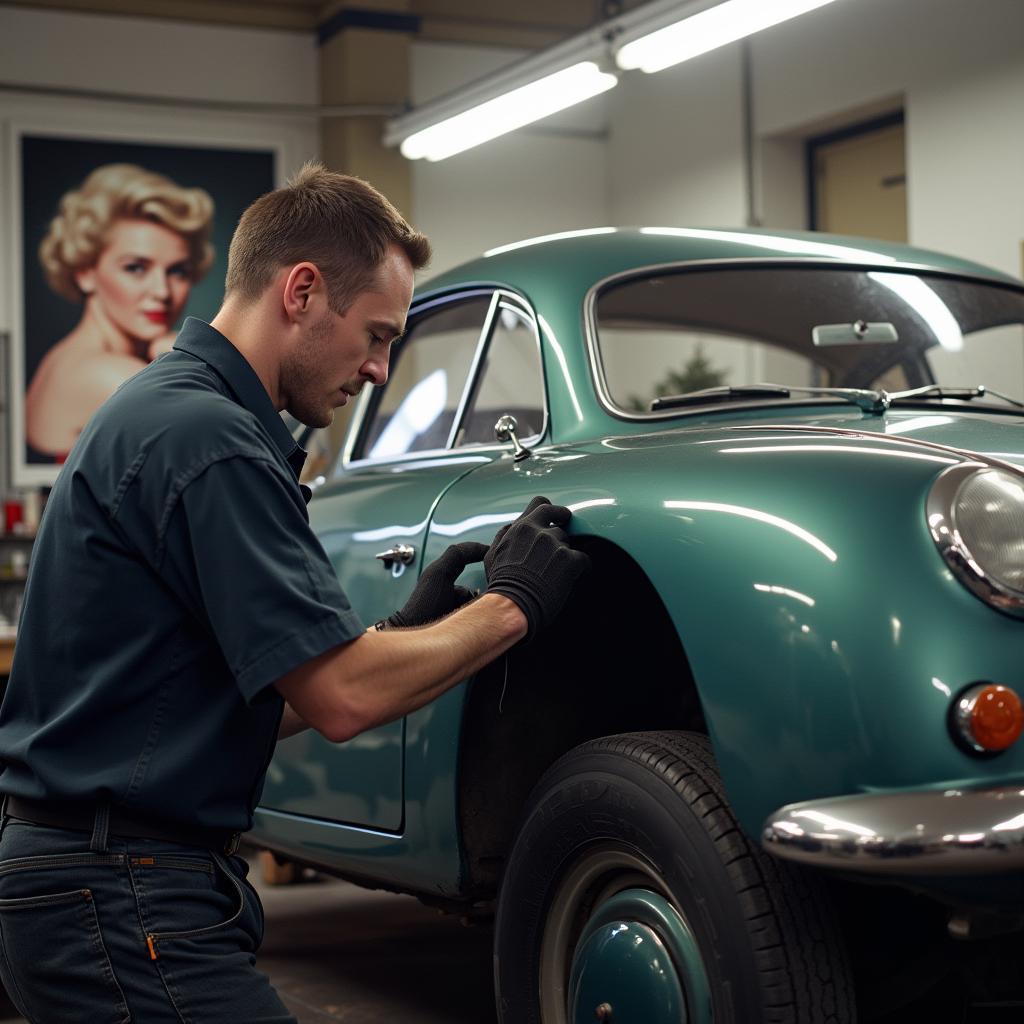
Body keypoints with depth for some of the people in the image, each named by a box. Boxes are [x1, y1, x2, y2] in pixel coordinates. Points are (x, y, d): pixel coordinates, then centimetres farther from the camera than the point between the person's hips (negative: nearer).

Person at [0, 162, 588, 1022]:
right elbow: (341, 699, -21)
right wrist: (510, 605, -8)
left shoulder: (163, 409, 14)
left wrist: (405, 630, 7)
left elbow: (261, 697, 16)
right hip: (122, 896, -10)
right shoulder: (205, 437, -18)